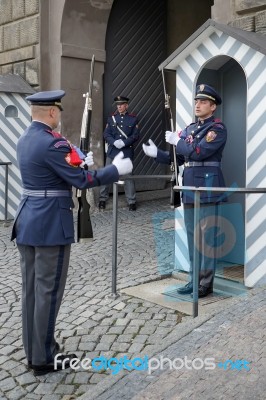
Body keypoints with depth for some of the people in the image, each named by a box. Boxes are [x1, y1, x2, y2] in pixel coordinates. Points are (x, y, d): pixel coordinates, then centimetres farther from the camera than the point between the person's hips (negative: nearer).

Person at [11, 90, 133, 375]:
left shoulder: (25, 139, 11)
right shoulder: (52, 143, -18)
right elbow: (82, 181, -16)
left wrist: (79, 163, 19)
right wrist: (116, 169, -5)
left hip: (27, 221, 9)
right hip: (50, 225, -9)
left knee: (31, 289, 14)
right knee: (48, 291, 2)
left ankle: (32, 352, 27)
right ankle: (44, 358, 14)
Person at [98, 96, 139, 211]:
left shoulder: (133, 119, 4)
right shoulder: (111, 118, 8)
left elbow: (135, 135, -1)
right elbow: (106, 134, 3)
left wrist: (124, 142, -15)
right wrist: (114, 142, -15)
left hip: (127, 152, -2)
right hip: (112, 151, 2)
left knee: (128, 176, 0)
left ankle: (131, 201, 9)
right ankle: (102, 199, 17)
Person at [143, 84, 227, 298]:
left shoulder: (218, 128, -6)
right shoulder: (190, 128, 16)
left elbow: (198, 152, -20)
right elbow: (178, 158, 16)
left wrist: (177, 141, -8)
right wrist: (157, 153, 3)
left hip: (207, 188, -8)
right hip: (189, 188, 8)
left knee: (206, 237, -2)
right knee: (192, 236, 12)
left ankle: (206, 283, 7)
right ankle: (194, 279, 22)